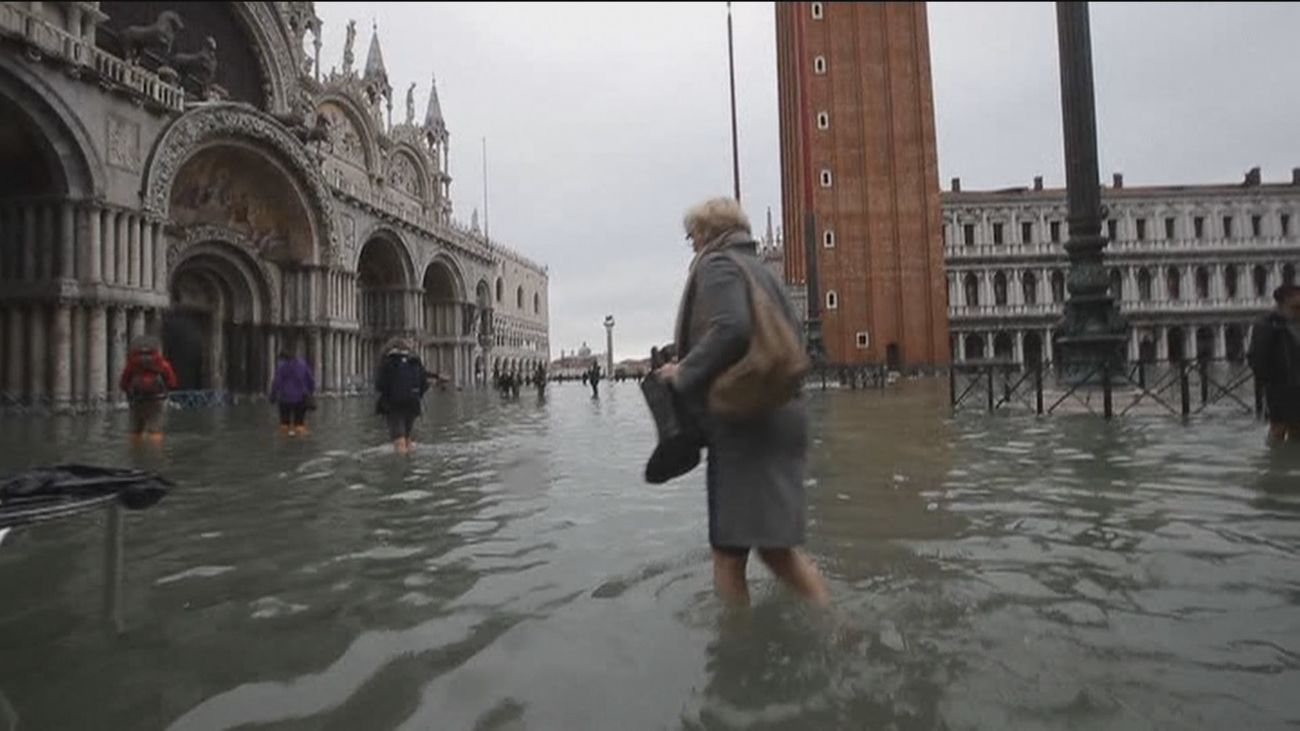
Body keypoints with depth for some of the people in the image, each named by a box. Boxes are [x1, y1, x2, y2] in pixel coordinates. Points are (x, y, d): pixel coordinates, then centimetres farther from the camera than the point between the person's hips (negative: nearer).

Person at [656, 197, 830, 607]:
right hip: (782, 416, 10)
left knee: (729, 554, -2)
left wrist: (684, 373, -10)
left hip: (743, 423, -9)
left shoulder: (716, 264, -4)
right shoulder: (760, 269, 23)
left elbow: (731, 329, -22)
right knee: (775, 544, 13)